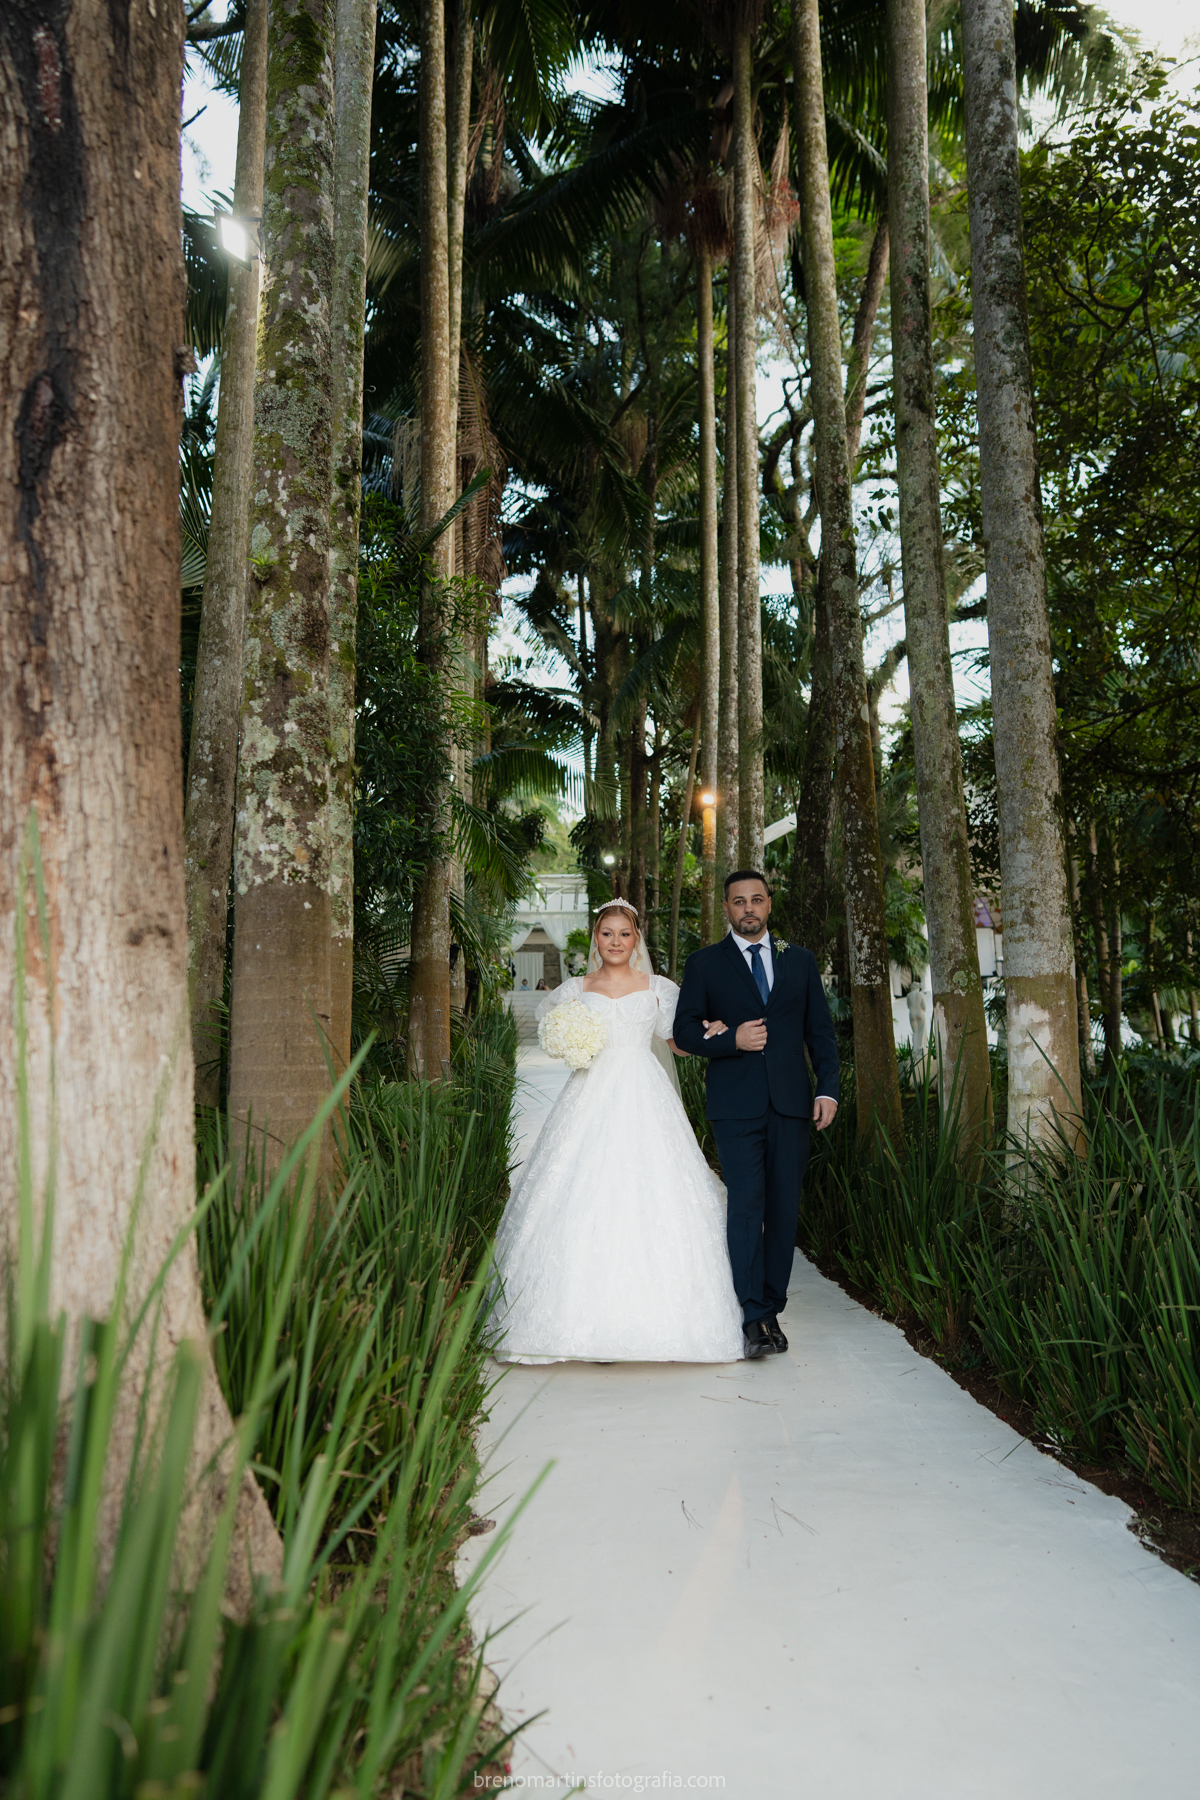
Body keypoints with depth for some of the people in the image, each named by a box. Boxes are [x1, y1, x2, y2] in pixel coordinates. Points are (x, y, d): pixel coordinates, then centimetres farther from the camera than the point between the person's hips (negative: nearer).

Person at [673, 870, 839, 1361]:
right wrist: (731, 1040, -13)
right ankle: (754, 1318, -7)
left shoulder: (800, 960, 13)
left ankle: (772, 1309, 14)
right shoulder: (704, 963, 7)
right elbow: (684, 1030, 3)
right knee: (746, 1204, -9)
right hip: (736, 1104, -2)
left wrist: (828, 1088, 1)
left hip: (790, 1101, 3)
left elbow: (820, 1030, 12)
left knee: (784, 1208, 4)